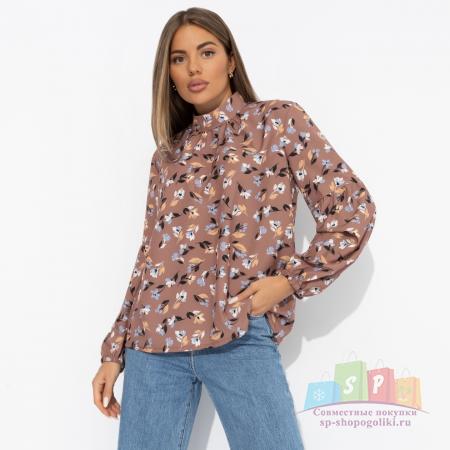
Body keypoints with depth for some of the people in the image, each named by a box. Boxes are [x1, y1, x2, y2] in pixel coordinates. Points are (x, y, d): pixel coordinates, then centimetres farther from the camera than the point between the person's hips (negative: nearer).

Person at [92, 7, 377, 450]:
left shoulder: (279, 121, 5)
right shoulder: (167, 156, 16)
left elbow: (352, 209, 1)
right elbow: (148, 258, 16)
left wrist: (293, 281, -6)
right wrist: (114, 352, 13)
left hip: (240, 336, -3)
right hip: (154, 341, 4)